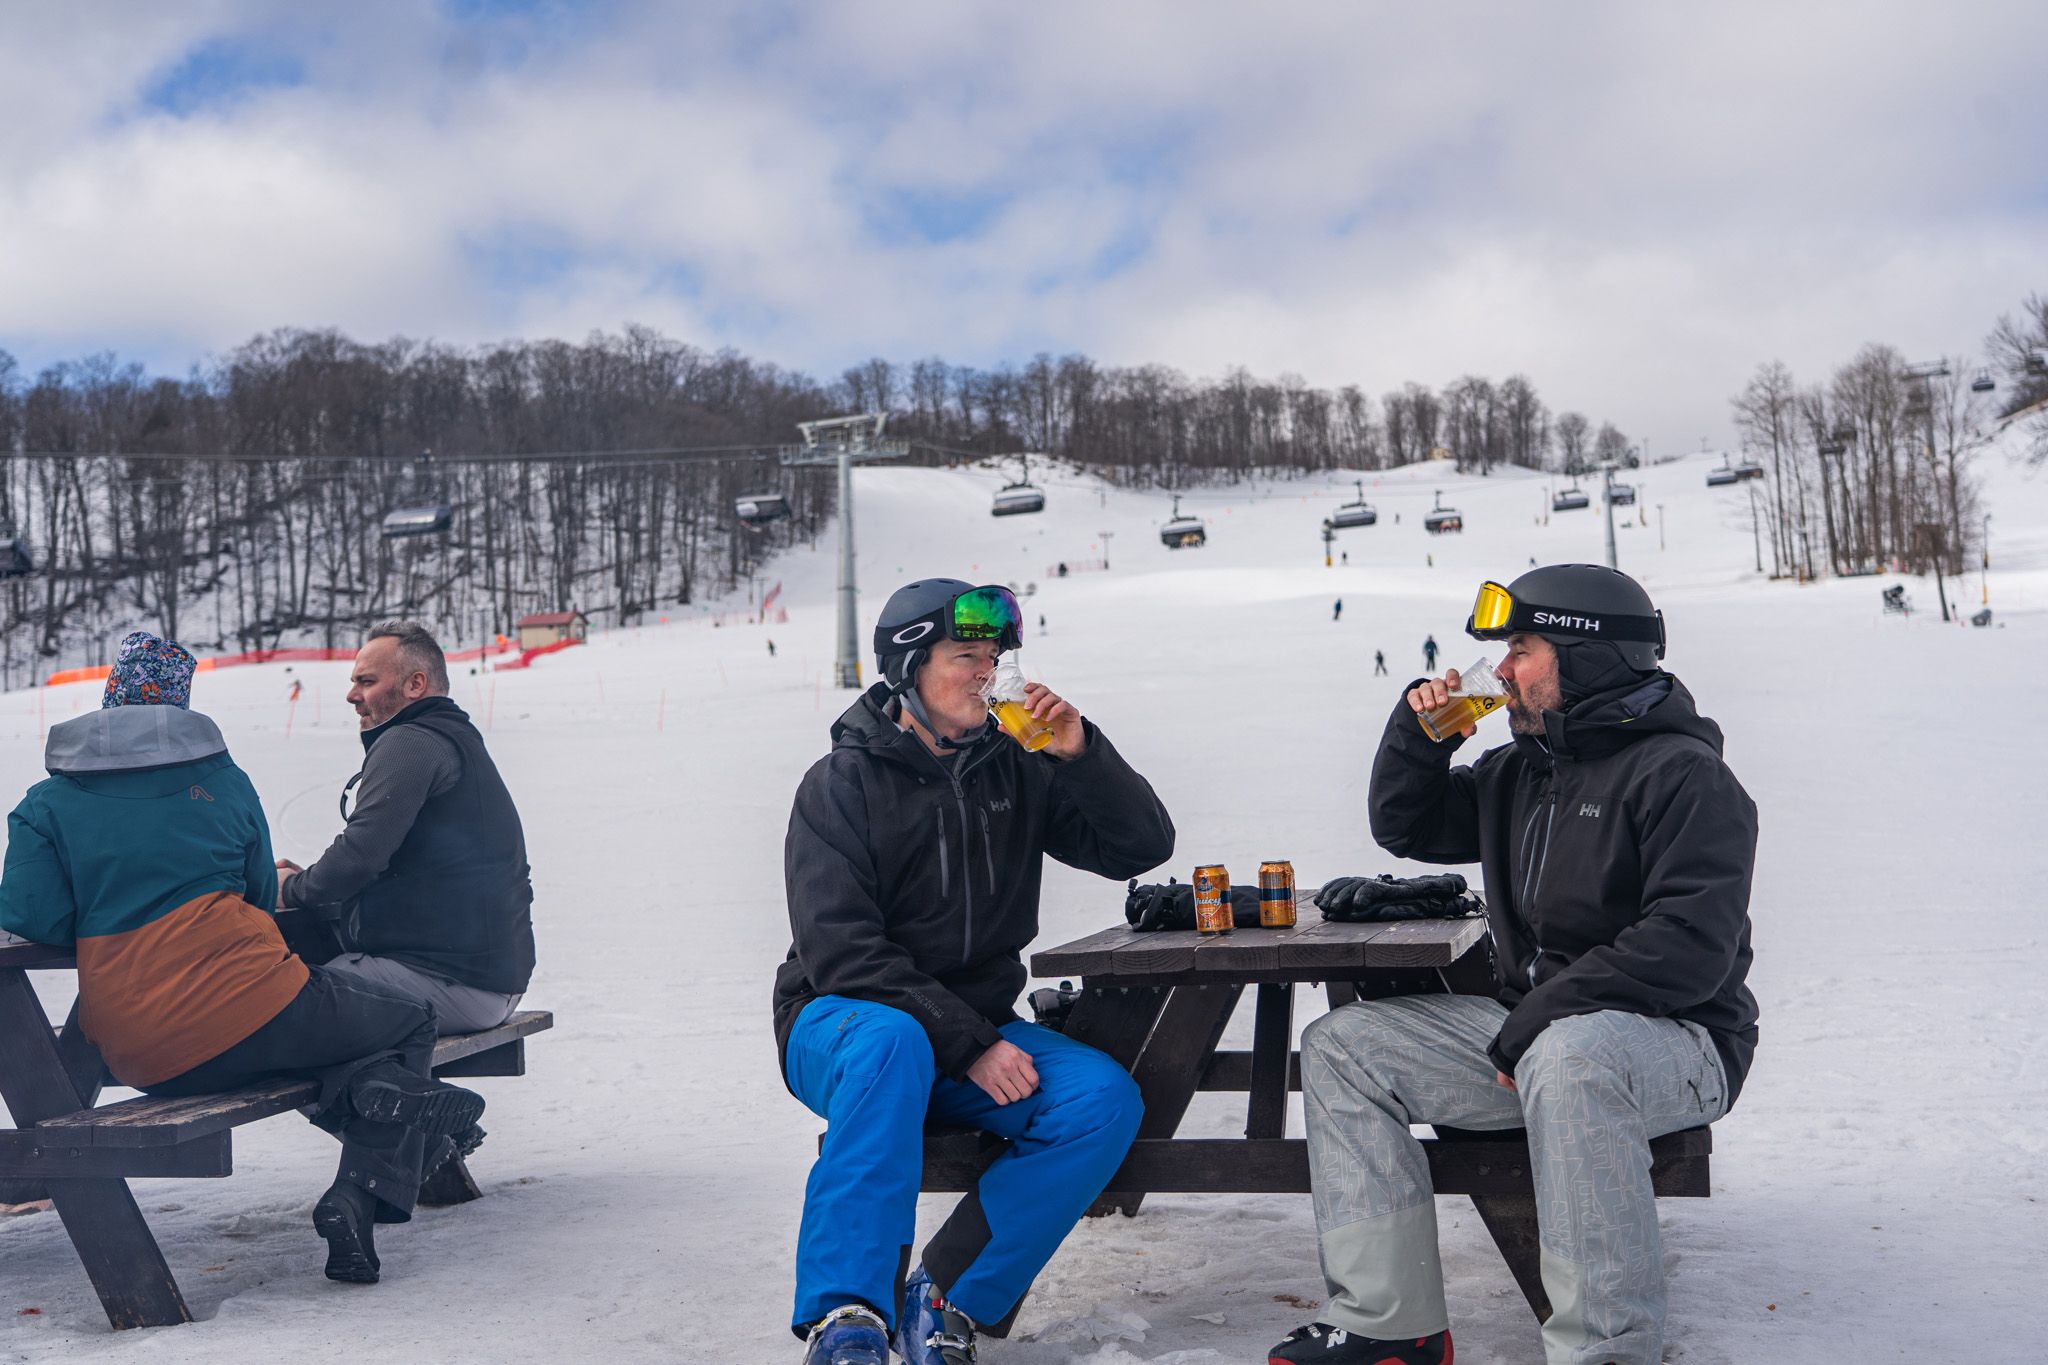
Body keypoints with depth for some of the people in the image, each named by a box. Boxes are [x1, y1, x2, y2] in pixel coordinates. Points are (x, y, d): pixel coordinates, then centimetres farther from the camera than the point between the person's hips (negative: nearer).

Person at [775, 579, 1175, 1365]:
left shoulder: (1013, 772, 7)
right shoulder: (841, 785, -7)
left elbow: (1141, 847, 4)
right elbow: (841, 954, -16)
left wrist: (1082, 754, -13)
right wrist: (971, 1045, -23)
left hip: (978, 1030, 5)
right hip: (842, 1024, -4)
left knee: (1104, 1098, -21)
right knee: (890, 1042, -39)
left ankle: (949, 1300, -18)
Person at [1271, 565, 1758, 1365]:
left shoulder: (1682, 773, -13)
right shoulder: (1519, 772, 14)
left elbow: (1691, 947, -23)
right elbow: (1405, 825, 25)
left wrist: (1538, 1015, -23)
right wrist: (1418, 729, 7)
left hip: (1675, 1042, -8)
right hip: (1533, 1034, 9)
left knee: (1567, 1057, -42)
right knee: (1341, 1046, -2)